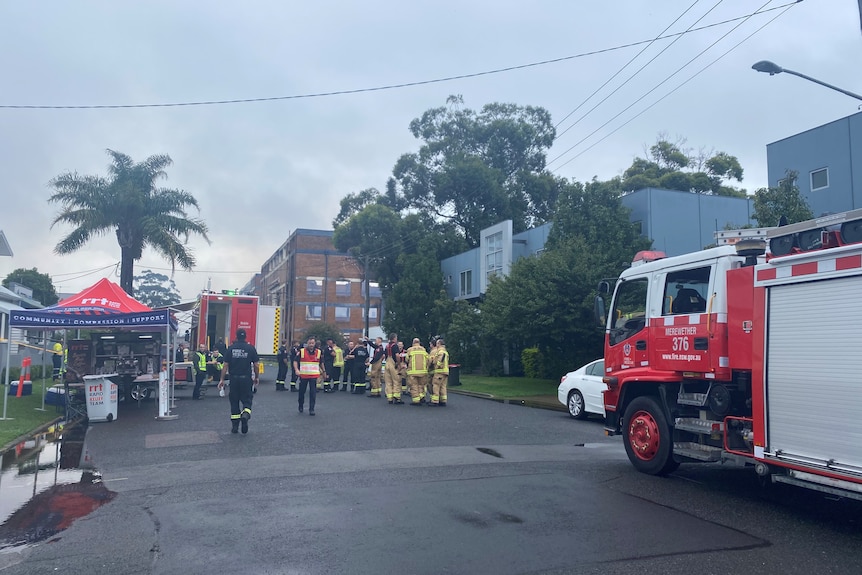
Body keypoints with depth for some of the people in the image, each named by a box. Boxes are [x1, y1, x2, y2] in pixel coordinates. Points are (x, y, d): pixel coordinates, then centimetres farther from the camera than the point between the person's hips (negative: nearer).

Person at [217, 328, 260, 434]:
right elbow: (255, 365, -1)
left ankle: (234, 426, 14)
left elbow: (225, 365, -1)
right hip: (246, 378, -1)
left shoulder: (231, 348, 1)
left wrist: (222, 379, 4)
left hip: (234, 378, 1)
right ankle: (245, 414, -21)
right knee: (247, 399, 9)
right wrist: (257, 377, 11)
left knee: (234, 401, 11)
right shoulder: (251, 348, -2)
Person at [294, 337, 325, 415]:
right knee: (301, 392, 12)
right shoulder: (301, 351, -3)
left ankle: (311, 409, -1)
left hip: (314, 376, 0)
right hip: (303, 375, 0)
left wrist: (324, 371, 23)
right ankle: (301, 406, 33)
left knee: (313, 393, -7)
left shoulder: (319, 352, 3)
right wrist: (296, 369, -19)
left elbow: (321, 363, 17)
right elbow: (295, 361, -3)